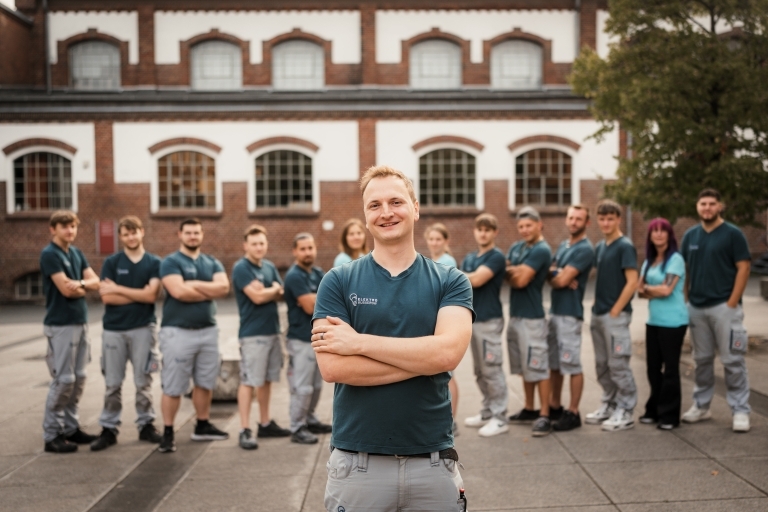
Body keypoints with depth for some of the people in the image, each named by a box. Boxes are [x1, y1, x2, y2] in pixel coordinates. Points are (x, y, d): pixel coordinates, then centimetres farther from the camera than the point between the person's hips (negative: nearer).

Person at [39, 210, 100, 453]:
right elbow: (66, 289, -19)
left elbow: (95, 282, 5)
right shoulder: (49, 254, -11)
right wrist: (85, 287, -1)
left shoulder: (77, 253, 12)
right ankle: (52, 435, 3)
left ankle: (70, 427, 19)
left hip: (80, 322, 8)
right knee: (63, 379, -6)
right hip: (60, 324, -8)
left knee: (78, 378, 10)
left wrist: (81, 283, -15)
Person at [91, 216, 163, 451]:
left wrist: (117, 288, -7)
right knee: (113, 383, 5)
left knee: (143, 381, 5)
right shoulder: (111, 262, 3)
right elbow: (106, 297, -7)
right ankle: (108, 429, 12)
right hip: (114, 329, 0)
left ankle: (146, 425, 16)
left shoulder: (154, 263, 3)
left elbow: (151, 295, -9)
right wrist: (139, 294, -9)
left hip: (143, 328, 0)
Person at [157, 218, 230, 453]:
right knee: (173, 386, -2)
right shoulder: (171, 262, -3)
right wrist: (210, 291, -7)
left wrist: (194, 285, -14)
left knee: (205, 382, 13)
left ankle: (203, 426, 26)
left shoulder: (212, 263, 12)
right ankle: (168, 433, 8)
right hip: (178, 331, -5)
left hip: (208, 330, 5)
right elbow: (178, 291, -18)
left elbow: (224, 287, -6)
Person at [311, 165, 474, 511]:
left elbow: (448, 352, -16)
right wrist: (424, 357, -14)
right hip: (357, 460, -1)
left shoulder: (450, 281, 0)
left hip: (433, 459, 1)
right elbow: (332, 367, -14)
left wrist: (358, 342, -16)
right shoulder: (338, 282, -2)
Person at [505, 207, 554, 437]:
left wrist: (513, 272, 2)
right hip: (515, 314, 9)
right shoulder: (516, 248, 14)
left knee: (538, 368, -6)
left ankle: (544, 416, -2)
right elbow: (508, 276, 5)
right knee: (524, 367, 16)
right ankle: (529, 409, 26)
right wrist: (518, 272, -14)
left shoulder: (541, 250, -13)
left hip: (531, 317, -9)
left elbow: (521, 280, -17)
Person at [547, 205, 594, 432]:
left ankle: (573, 413, 5)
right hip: (554, 310, 9)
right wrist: (559, 276, -12)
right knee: (554, 362, 15)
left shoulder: (585, 249, -13)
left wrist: (554, 275, 3)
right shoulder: (562, 245, 15)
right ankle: (555, 406, 26)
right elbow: (551, 274, 10)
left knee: (572, 365, -2)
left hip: (570, 313, -9)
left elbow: (561, 280, -18)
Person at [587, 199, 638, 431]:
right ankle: (609, 405, 26)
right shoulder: (599, 247, 12)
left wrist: (615, 310, -15)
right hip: (598, 314, 8)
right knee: (602, 365, 14)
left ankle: (625, 412, 6)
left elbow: (632, 282, -16)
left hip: (616, 315, -8)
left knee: (618, 364, -3)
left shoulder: (625, 247, -10)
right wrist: (597, 305, 8)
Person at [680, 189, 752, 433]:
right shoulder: (690, 235, 10)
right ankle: (701, 405, 22)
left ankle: (740, 410, 3)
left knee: (732, 361, -3)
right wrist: (685, 297, 6)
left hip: (724, 306, -5)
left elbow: (743, 268, -7)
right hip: (696, 307, 5)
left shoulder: (733, 234, -4)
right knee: (702, 359, 13)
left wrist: (732, 302, -13)